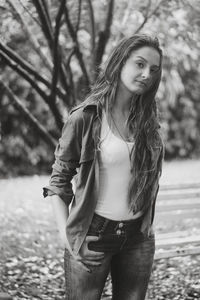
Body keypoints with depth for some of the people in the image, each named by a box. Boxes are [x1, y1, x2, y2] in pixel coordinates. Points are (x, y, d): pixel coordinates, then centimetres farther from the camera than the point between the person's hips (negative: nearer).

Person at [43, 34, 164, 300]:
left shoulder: (148, 119, 4)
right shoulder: (85, 118, -10)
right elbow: (59, 181, -4)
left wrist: (147, 225, 9)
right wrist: (66, 235, -10)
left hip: (138, 238, 4)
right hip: (93, 236, -4)